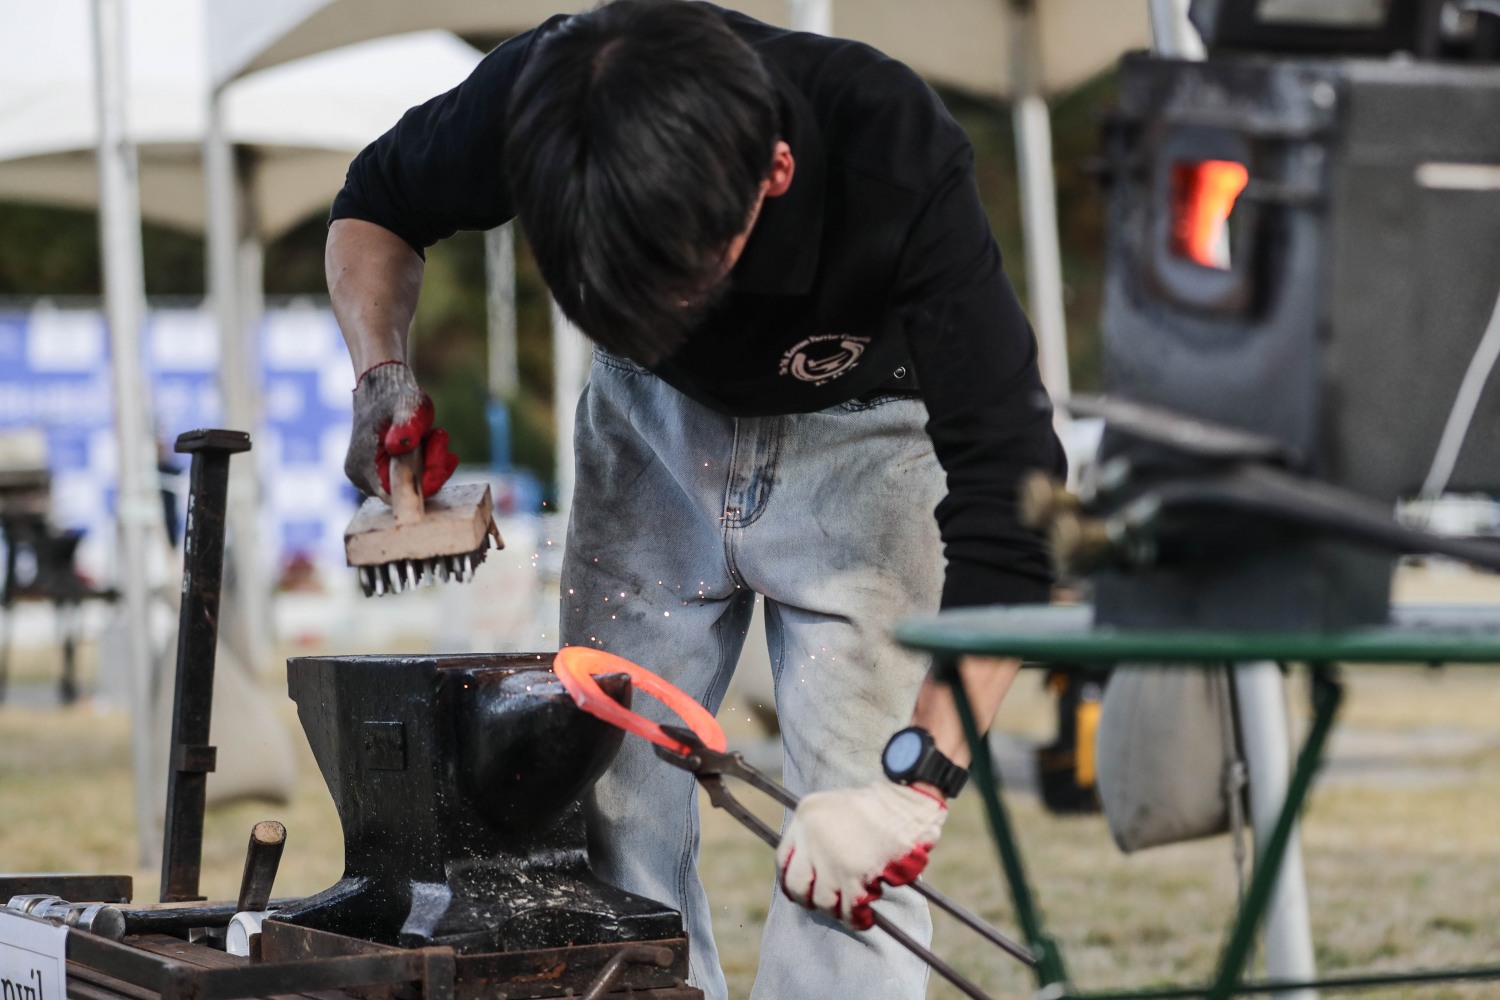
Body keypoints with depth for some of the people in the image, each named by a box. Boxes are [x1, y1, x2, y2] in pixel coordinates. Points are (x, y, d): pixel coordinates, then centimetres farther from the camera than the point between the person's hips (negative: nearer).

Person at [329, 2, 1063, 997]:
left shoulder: (897, 159, -39)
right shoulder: (529, 105, -31)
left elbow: (1009, 500, -41)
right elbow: (375, 205, -5)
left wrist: (918, 782, -50)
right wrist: (383, 373, -24)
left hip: (855, 436, -3)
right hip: (659, 423, 3)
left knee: (856, 850, -15)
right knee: (609, 808, 1)